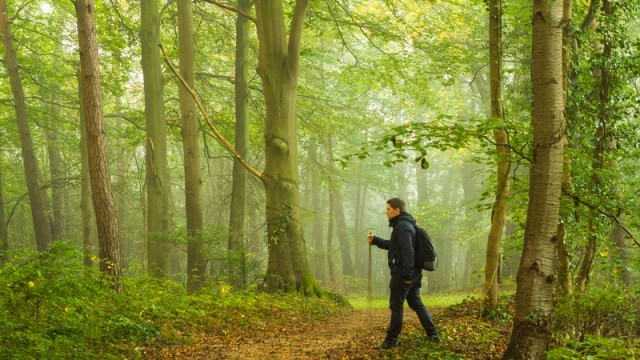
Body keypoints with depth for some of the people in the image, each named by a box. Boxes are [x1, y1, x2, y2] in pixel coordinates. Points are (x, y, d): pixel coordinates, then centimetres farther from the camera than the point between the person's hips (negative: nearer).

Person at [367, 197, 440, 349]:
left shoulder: (402, 226, -15)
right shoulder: (404, 224, 18)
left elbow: (407, 251, -23)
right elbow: (393, 245, 28)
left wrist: (407, 274, -24)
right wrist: (375, 241, 19)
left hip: (403, 273, -10)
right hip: (412, 272, 10)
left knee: (396, 305, -2)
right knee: (416, 303, 14)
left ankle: (392, 338, 4)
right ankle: (433, 334, 13)